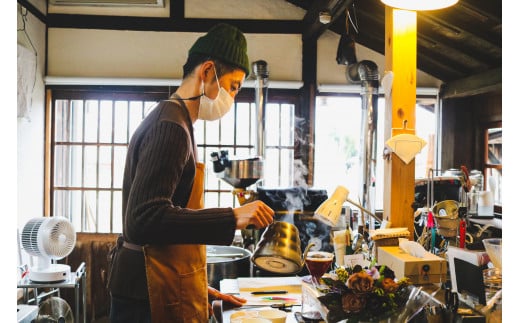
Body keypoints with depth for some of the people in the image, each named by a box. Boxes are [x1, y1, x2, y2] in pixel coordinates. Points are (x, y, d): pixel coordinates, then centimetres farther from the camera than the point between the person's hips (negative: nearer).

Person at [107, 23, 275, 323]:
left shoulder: (169, 121, 16)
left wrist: (199, 289, 21)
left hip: (164, 290, 10)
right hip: (152, 298, -10)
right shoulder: (171, 127, -16)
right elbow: (143, 221, -26)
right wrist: (232, 218, -27)